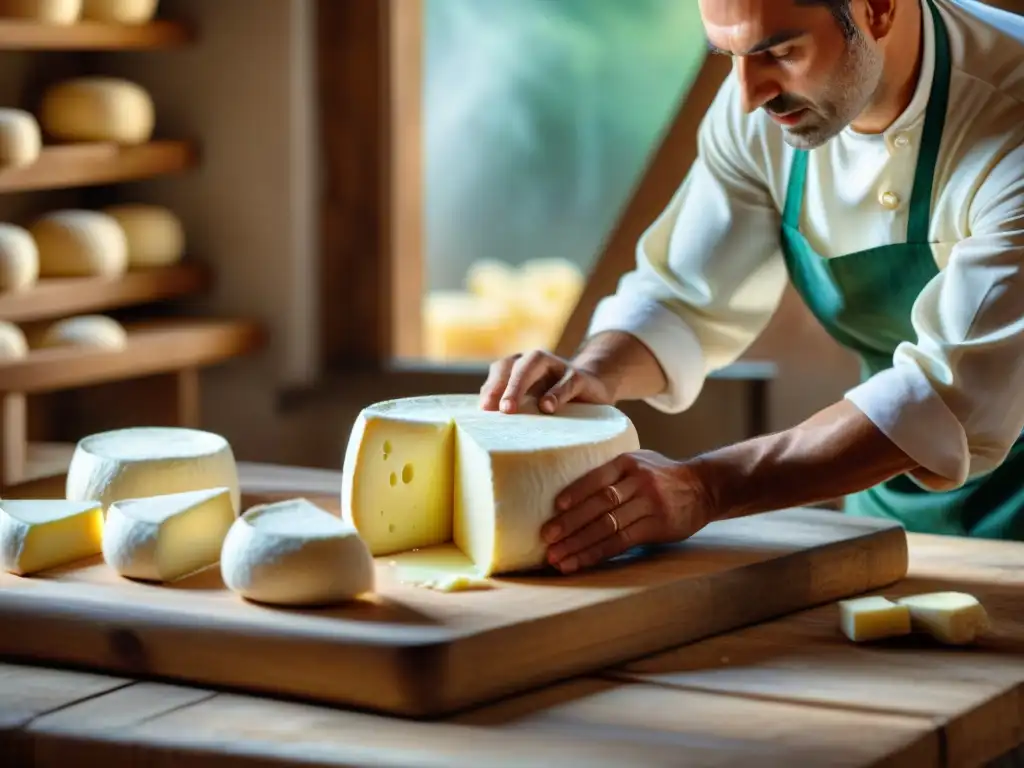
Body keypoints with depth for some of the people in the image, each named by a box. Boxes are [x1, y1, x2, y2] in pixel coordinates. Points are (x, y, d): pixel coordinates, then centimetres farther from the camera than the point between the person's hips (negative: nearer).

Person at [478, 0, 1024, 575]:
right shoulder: (757, 114, -9)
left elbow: (953, 398, -33)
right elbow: (679, 299, 1)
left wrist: (704, 490, -41)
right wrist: (595, 374, -22)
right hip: (890, 509, 4)